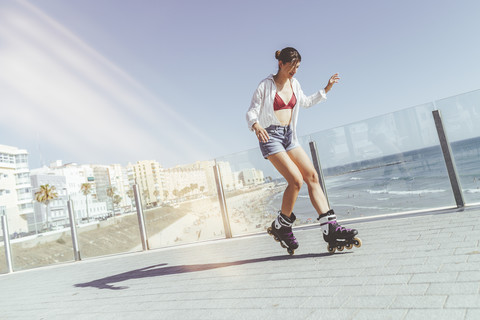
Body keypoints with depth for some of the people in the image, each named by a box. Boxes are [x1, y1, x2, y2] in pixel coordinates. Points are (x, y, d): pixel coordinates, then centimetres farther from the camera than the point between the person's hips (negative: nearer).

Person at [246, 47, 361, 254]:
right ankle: (281, 227, 0)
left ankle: (330, 228, -8)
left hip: (289, 135, 7)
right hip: (270, 136, -6)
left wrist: (326, 89, 26)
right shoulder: (266, 85, -5)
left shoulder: (294, 84, 13)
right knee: (296, 180, -20)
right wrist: (256, 126, -30)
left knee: (312, 176, -8)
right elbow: (251, 112, -9)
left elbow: (307, 102, 32)